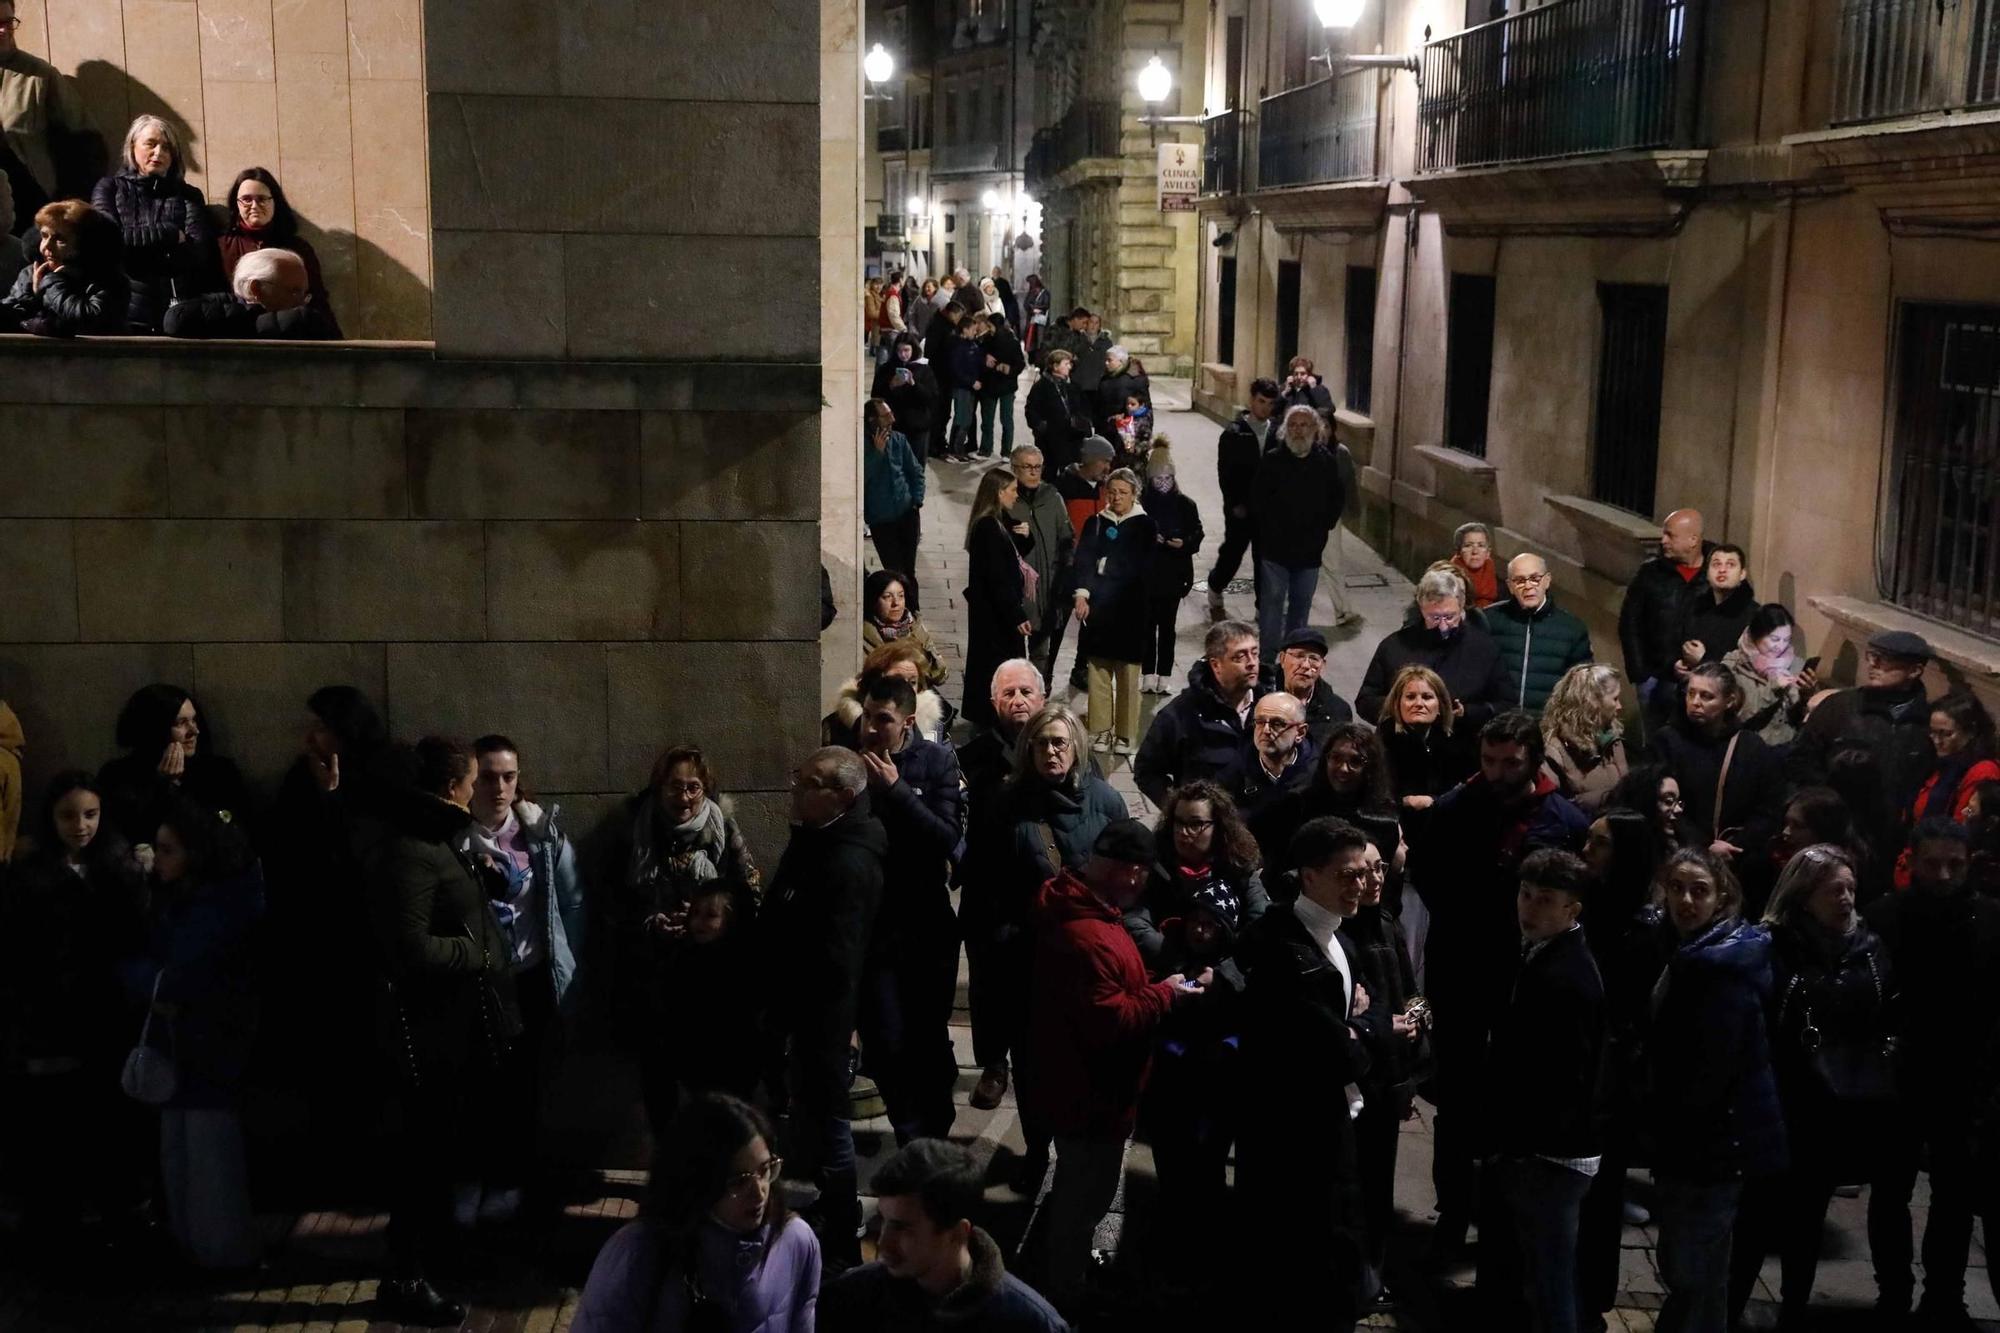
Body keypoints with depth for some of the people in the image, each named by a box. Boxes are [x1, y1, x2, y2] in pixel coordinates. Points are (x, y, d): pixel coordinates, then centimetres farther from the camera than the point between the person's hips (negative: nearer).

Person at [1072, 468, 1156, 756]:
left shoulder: (1145, 526, 1)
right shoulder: (1095, 523, 8)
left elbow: (1144, 570, -3)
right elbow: (1083, 560, -1)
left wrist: (1108, 566, -8)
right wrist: (1082, 593, -13)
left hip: (1129, 610, -2)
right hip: (1097, 607, 2)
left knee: (1128, 676, -1)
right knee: (1098, 672, 2)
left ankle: (1125, 735, 6)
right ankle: (1101, 731, 11)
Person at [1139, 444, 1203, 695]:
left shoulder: (1185, 504, 1)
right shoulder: (1142, 504, -3)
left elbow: (1197, 534, 6)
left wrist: (1184, 543, -13)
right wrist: (1148, 540, -18)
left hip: (1174, 576, 1)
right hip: (1146, 575, -1)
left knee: (1167, 627, 4)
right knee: (1148, 625, 4)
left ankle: (1163, 677, 9)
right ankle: (1148, 676, 10)